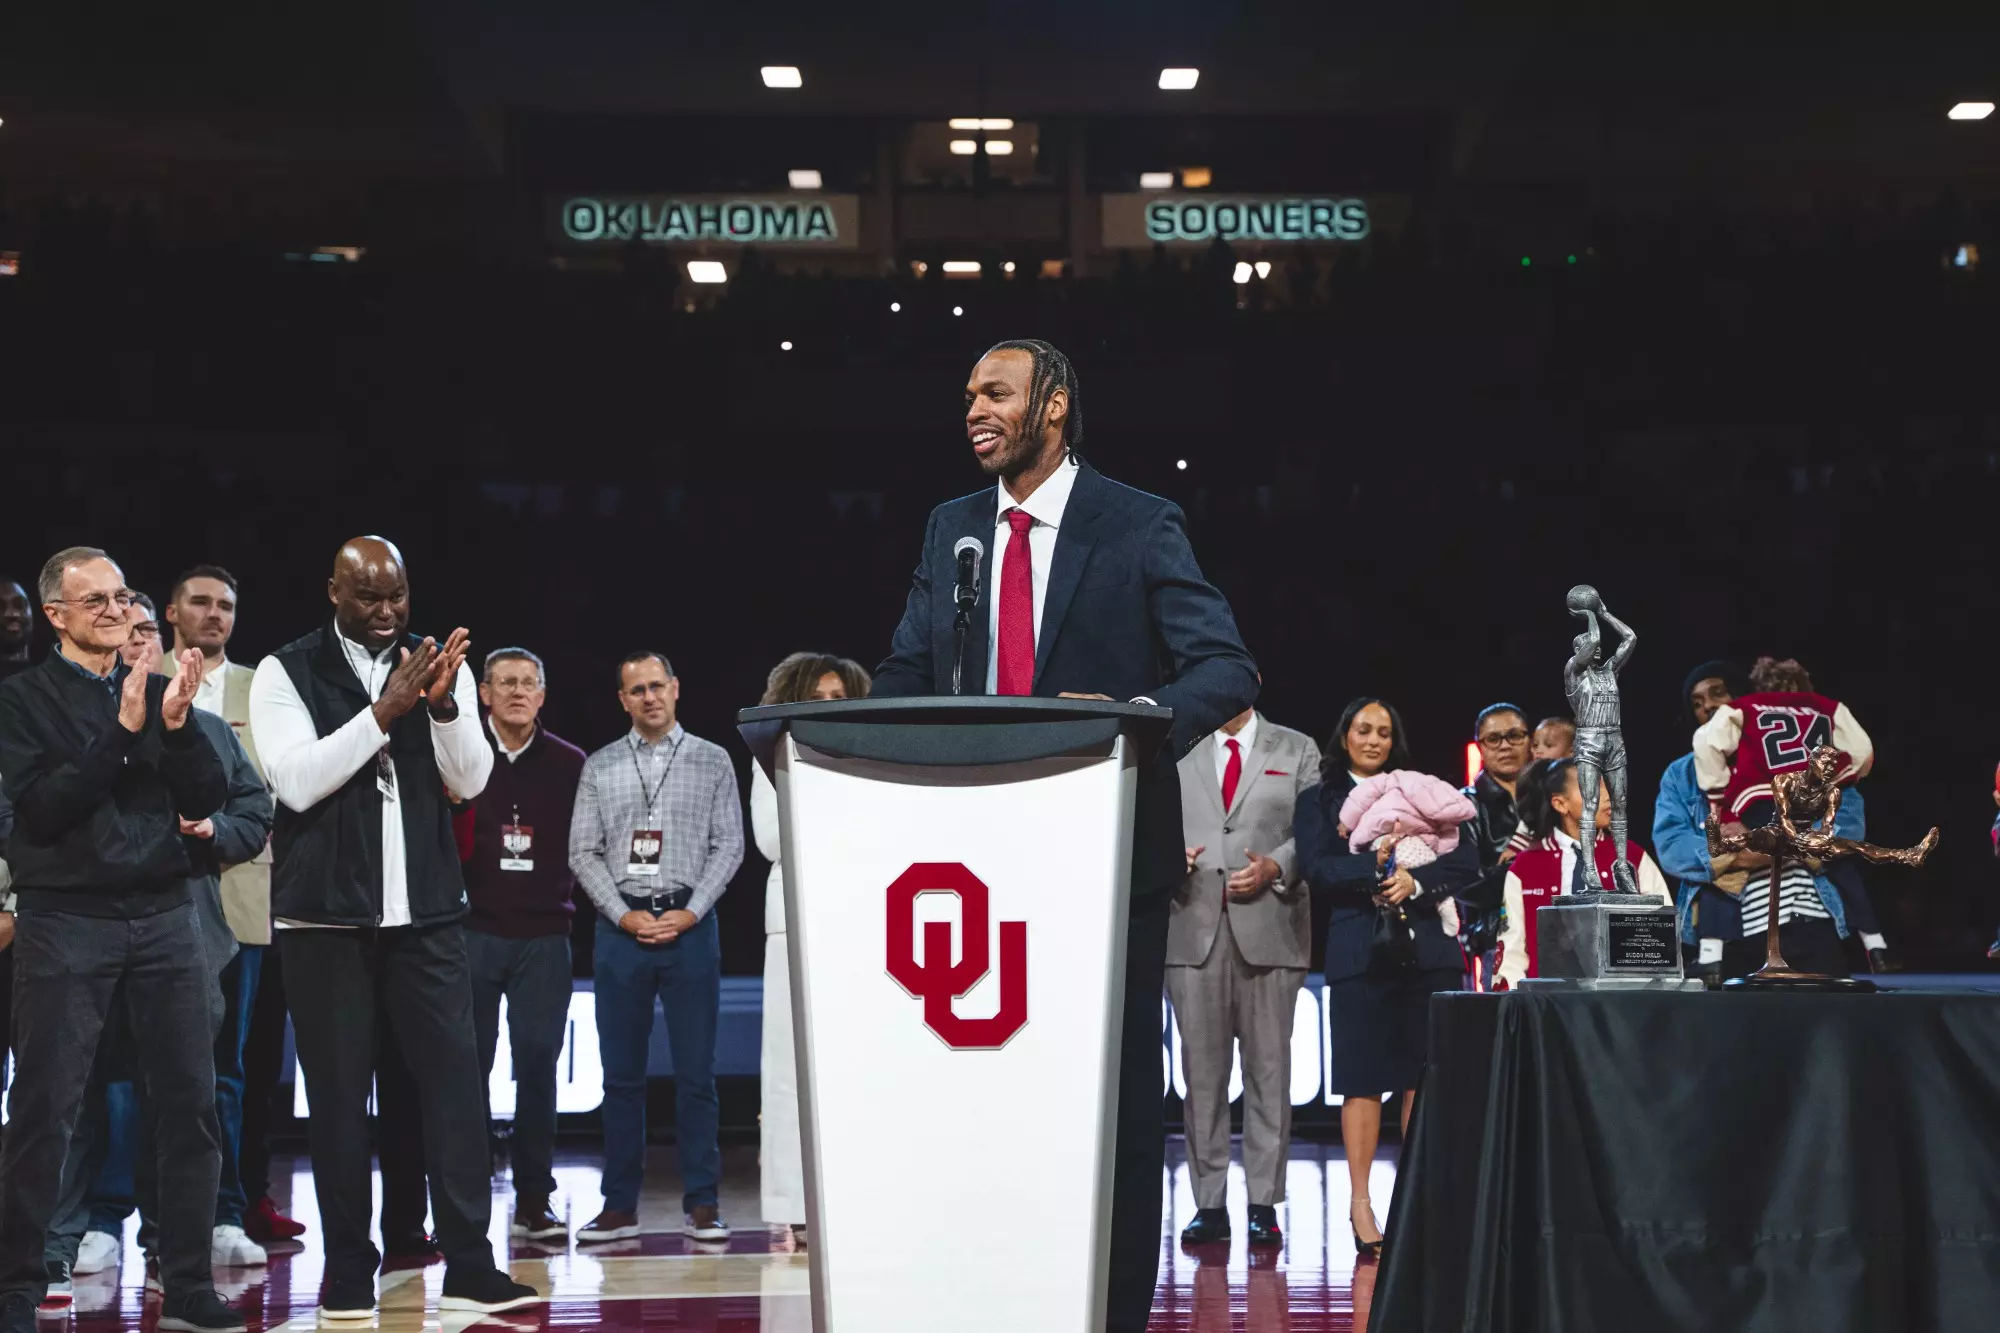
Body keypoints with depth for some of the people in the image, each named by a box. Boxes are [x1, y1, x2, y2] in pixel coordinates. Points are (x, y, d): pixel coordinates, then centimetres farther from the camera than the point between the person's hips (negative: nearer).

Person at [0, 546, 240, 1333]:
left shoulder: (158, 692, 11)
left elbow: (206, 799, 4)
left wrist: (177, 725, -13)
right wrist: (123, 731, -19)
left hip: (165, 915, 4)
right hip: (66, 921, -4)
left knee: (191, 1103, 2)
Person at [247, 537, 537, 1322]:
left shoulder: (437, 664, 8)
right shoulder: (286, 673, -1)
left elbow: (469, 780, 1)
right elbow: (297, 781, -13)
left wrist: (444, 705, -17)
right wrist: (383, 711, -20)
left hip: (425, 908, 2)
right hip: (326, 911, -2)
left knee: (455, 1072, -5)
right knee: (338, 1090, 2)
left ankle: (469, 1267, -3)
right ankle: (348, 1272, 9)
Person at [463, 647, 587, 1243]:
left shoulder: (569, 764, 8)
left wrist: (563, 899, 0)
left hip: (544, 933, 1)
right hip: (473, 930, -1)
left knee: (538, 1063, 0)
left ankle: (533, 1200, 6)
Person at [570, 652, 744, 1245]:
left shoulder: (712, 761, 7)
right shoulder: (599, 768, 10)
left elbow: (729, 845, 3)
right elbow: (583, 852, 6)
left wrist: (689, 913, -8)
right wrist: (625, 915, -5)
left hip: (689, 925, -1)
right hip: (621, 928, 1)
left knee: (695, 1072, -1)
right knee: (621, 1073, 4)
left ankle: (701, 1204, 3)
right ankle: (620, 1206, 9)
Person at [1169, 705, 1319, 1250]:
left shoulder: (1298, 750, 12)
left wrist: (1275, 867, -10)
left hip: (1269, 928, -1)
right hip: (1194, 928, 1)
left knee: (1269, 1067, -1)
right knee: (1201, 1068, 0)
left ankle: (1265, 1205, 3)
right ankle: (1209, 1204, 5)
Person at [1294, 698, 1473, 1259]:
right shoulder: (1318, 801, 11)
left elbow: (1465, 859, 6)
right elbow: (1316, 867, -5)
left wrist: (1416, 881, -11)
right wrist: (1375, 864, -17)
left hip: (1425, 947, 2)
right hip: (1360, 953, -2)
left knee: (1424, 1077, 1)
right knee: (1364, 1079, -3)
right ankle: (1360, 1205, 1)